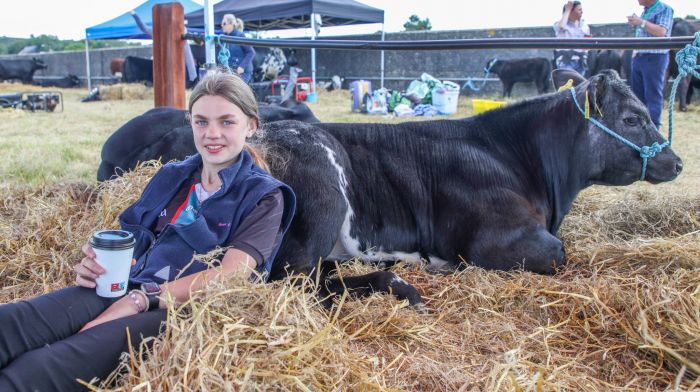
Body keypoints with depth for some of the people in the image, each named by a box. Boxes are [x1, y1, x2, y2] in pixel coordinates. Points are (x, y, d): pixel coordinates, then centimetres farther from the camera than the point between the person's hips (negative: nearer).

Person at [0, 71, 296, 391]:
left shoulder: (263, 196, 5)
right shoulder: (171, 176, 22)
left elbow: (229, 275, -9)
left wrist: (140, 300, -18)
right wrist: (99, 263, -5)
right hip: (129, 289, 5)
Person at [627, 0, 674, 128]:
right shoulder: (645, 11, 16)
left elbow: (661, 32, -19)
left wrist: (641, 22, -18)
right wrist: (636, 50, 13)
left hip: (655, 58, -8)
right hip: (638, 58, 8)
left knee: (653, 96, -6)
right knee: (638, 94, 11)